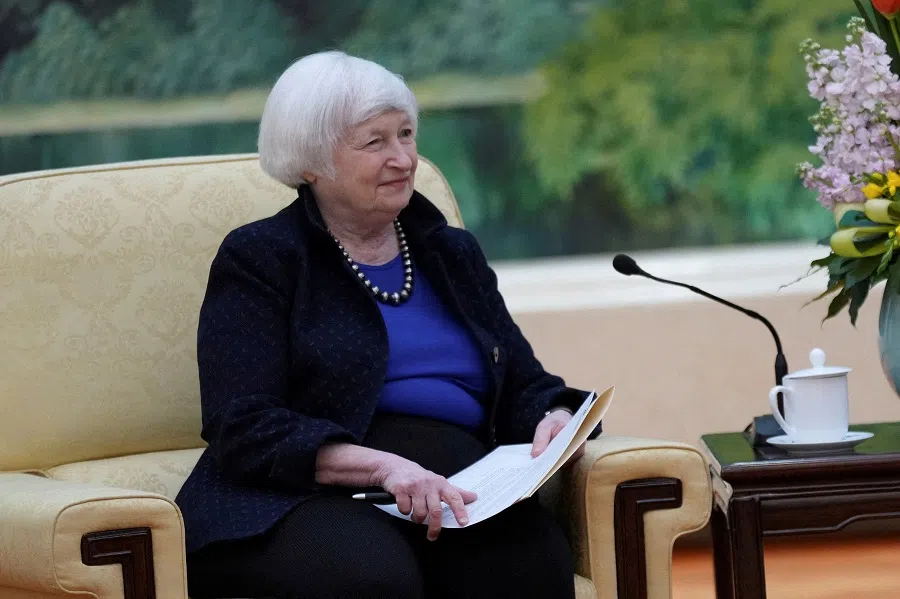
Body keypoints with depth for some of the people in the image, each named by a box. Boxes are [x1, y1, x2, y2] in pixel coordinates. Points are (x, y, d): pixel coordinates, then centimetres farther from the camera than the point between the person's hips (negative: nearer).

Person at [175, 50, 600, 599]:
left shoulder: (453, 254, 22)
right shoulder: (258, 260, 5)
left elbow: (526, 386, 22)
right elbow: (244, 429, -7)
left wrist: (557, 420, -4)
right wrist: (383, 467, -21)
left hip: (457, 488, 4)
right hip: (309, 495, -4)